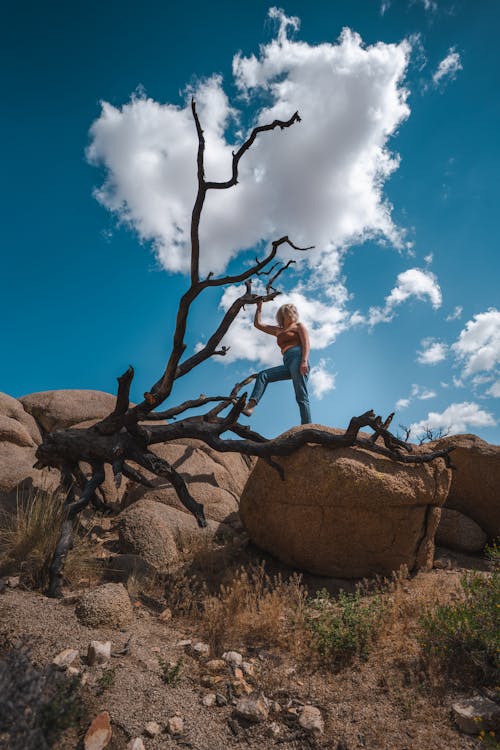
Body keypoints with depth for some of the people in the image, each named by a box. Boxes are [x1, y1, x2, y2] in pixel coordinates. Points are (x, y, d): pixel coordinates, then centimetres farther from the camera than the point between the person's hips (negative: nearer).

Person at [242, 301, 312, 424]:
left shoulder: (298, 326, 14)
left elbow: (306, 345, -1)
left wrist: (304, 361, -17)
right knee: (263, 375, -6)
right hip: (288, 364, 6)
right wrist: (259, 307, 32)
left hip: (297, 358, -6)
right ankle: (250, 406, -23)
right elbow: (258, 324, 34)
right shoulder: (278, 331, 30)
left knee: (301, 397, -16)